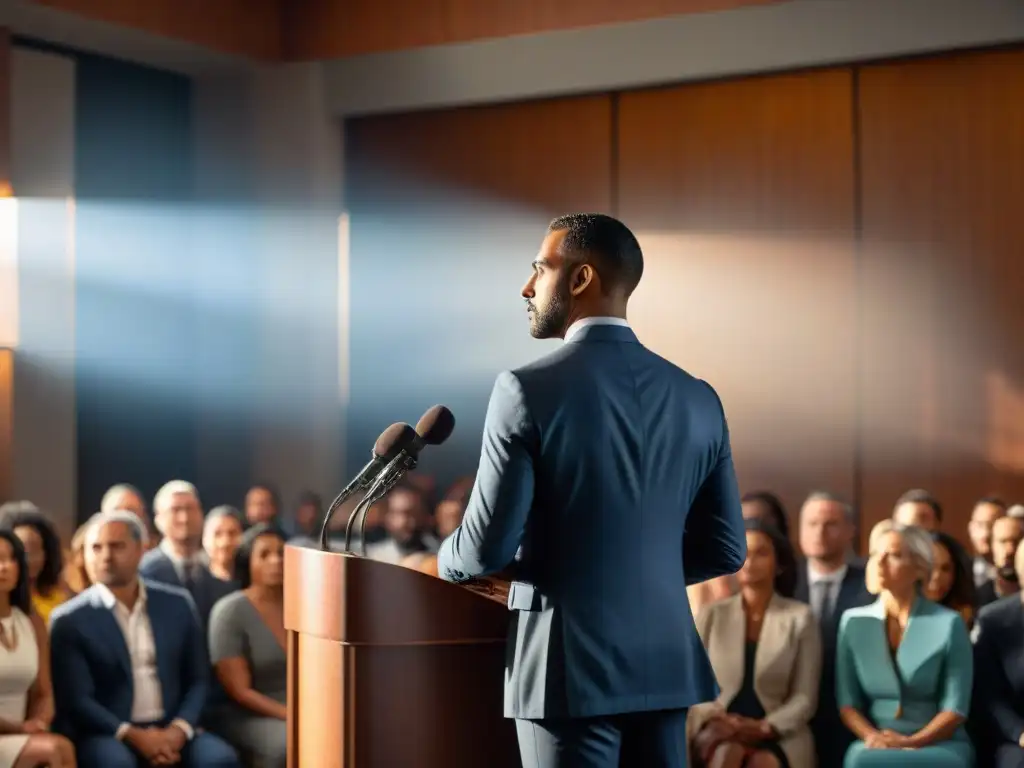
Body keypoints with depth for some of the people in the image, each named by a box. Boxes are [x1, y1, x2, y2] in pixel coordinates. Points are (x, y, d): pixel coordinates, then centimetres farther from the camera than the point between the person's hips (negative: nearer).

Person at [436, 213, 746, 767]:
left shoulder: (528, 390, -12)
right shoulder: (697, 398, 5)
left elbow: (489, 544, -13)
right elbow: (726, 549, 9)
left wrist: (447, 560, 9)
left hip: (571, 665, -5)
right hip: (664, 663, 5)